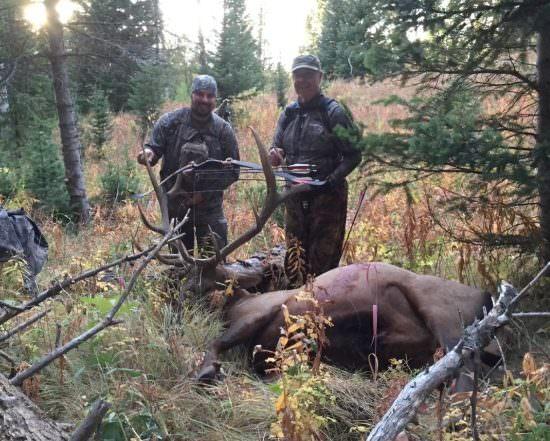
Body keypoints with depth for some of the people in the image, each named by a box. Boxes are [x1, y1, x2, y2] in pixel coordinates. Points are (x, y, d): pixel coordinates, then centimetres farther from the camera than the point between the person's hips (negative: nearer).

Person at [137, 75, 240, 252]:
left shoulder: (223, 129, -3)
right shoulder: (170, 121, -4)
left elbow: (232, 171, -1)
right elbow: (154, 147, -1)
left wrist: (205, 194, -10)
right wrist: (148, 153, -27)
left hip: (209, 209, -1)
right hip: (174, 207, 1)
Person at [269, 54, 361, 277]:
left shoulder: (333, 112, -5)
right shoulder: (288, 114, 11)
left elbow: (353, 155, -7)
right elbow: (276, 148, 15)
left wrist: (332, 180, -22)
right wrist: (274, 155, -10)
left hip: (328, 195, -5)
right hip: (295, 196, 6)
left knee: (324, 260, -3)